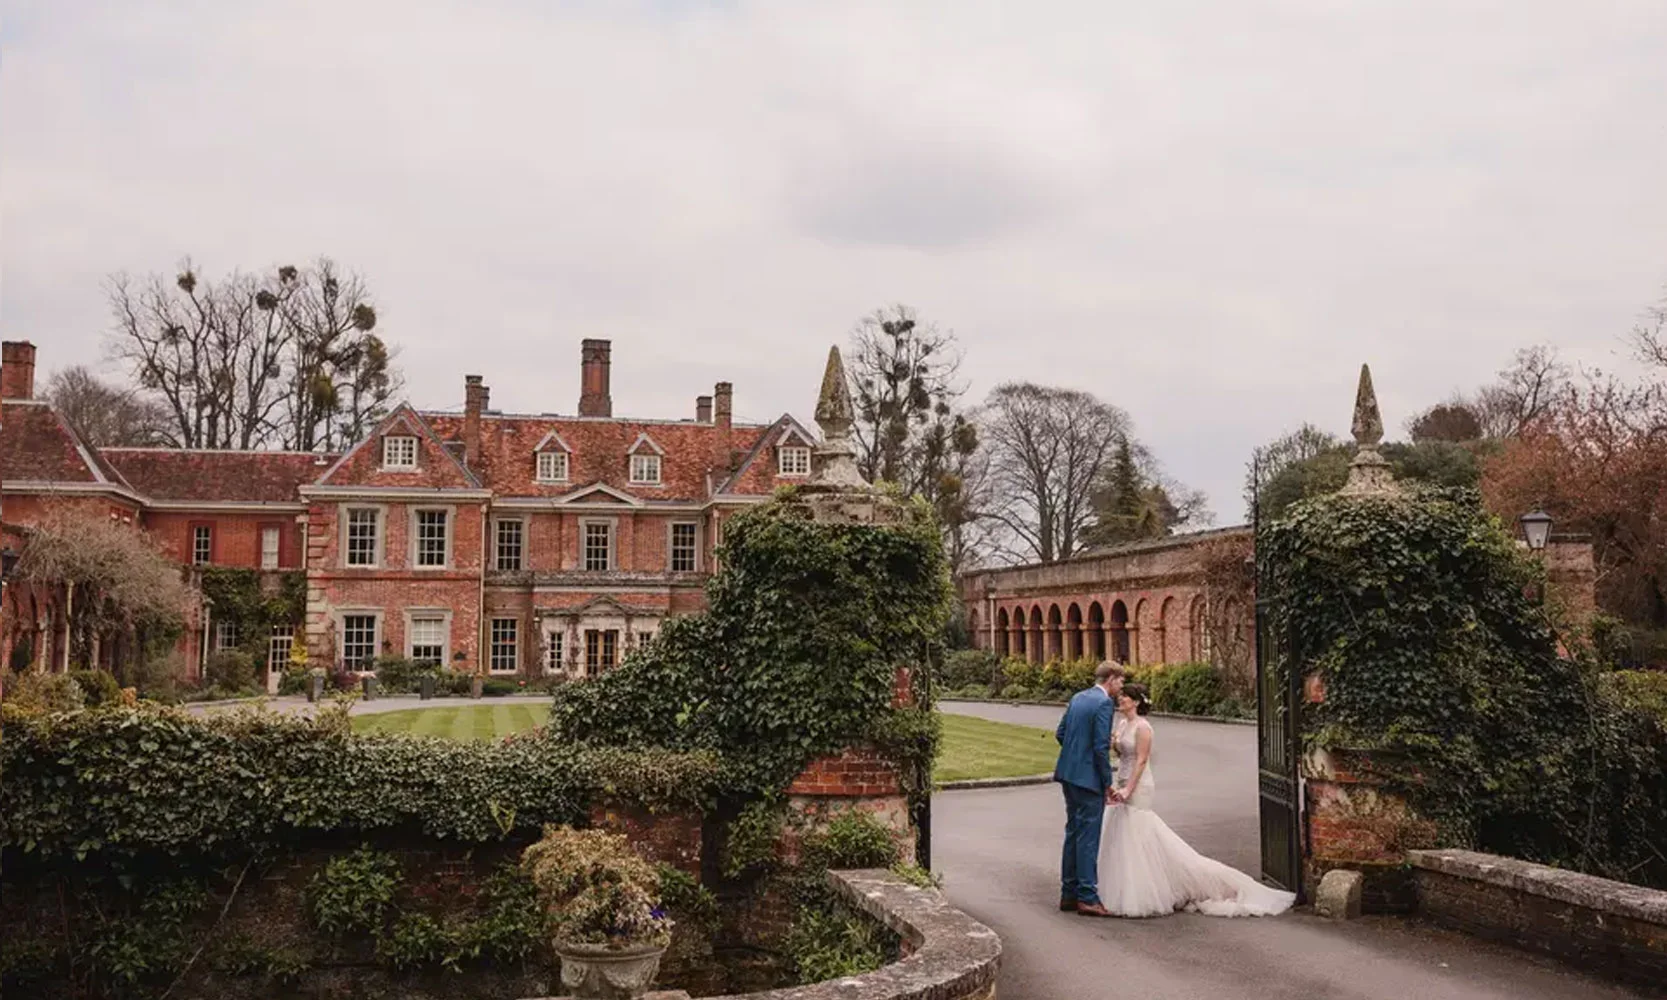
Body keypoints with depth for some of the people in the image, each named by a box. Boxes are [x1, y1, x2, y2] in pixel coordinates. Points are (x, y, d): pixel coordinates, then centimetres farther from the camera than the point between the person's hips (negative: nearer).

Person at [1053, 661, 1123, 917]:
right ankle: (1087, 898, -1)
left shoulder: (1077, 698, 11)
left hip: (1069, 774, 9)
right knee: (1088, 837, -4)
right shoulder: (1104, 703, -14)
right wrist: (1108, 784, -11)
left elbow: (1060, 733, 14)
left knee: (1073, 834, 14)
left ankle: (1069, 894, 20)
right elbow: (1101, 747, -18)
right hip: (1088, 778, -9)